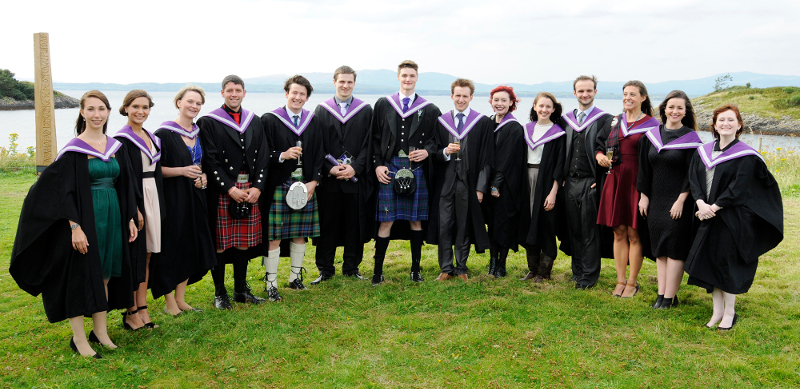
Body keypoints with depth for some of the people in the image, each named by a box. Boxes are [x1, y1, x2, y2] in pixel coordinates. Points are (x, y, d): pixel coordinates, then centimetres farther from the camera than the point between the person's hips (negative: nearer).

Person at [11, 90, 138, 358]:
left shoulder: (116, 147, 9)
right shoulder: (74, 150, -8)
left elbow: (125, 186, 13)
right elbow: (65, 190, -12)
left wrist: (130, 219, 10)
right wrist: (75, 226, -19)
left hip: (112, 217, 6)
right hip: (85, 218, -5)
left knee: (105, 274, 11)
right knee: (81, 275, 1)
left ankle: (100, 331, 23)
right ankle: (78, 338, 12)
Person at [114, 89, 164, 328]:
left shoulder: (152, 138, 15)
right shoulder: (122, 139, -8)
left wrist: (159, 206, 14)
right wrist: (134, 209, -19)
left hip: (153, 198, 7)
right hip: (133, 201, -7)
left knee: (147, 255, 9)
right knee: (135, 255, -3)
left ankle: (142, 308, 16)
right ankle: (131, 313, 6)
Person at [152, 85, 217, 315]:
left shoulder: (198, 133, 11)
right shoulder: (165, 133, -9)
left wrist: (203, 177, 1)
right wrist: (181, 171, -23)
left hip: (195, 198, 7)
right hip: (172, 199, -7)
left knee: (191, 247, 10)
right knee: (171, 248, -1)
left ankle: (180, 299, 22)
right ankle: (169, 302, 12)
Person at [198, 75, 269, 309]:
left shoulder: (254, 122, 12)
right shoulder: (209, 122, -2)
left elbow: (263, 157, 7)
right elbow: (210, 160, -9)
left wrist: (257, 187, -6)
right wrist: (230, 188, -16)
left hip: (250, 190, 4)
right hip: (221, 191, -4)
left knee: (244, 241, 10)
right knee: (220, 242, 1)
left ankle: (241, 290, 22)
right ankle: (220, 293, 13)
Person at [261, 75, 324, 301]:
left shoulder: (313, 121, 10)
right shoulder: (270, 120, -1)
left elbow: (319, 154, 9)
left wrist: (313, 181, -2)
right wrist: (282, 156, -19)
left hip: (305, 184, 4)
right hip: (278, 185, -4)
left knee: (300, 233, 10)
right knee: (274, 237, -3)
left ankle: (295, 277, 25)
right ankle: (271, 284, 7)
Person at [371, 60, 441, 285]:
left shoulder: (429, 110, 7)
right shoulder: (382, 105, 8)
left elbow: (436, 139, 9)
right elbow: (375, 138, 7)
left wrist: (427, 151, -12)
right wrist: (377, 164, -4)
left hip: (417, 169, 1)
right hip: (389, 168, 0)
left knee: (416, 220, 7)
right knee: (386, 221, -1)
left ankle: (416, 269, 20)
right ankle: (377, 271, 8)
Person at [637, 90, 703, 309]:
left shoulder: (690, 138, -6)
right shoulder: (651, 135, 5)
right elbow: (644, 168, 9)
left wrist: (681, 200, -15)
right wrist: (644, 196, 6)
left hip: (678, 201, -5)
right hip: (656, 200, 5)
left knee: (674, 249, -2)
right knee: (659, 248, 8)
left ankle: (670, 297, 5)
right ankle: (661, 294, 15)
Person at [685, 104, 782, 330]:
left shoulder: (746, 156, -7)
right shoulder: (703, 152, 8)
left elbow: (737, 188, -14)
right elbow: (693, 179, 2)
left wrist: (714, 207, -18)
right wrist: (701, 203, -13)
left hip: (731, 218, -5)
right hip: (708, 217, 5)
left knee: (726, 263, 0)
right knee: (709, 262, 7)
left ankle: (729, 313, 15)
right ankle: (717, 311, 20)